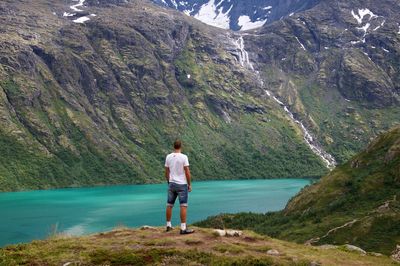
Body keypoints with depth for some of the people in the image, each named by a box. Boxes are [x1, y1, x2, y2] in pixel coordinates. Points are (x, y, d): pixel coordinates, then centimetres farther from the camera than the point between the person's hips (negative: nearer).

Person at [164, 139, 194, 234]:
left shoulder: (168, 157, 2)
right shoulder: (184, 157, -12)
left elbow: (166, 172, 8)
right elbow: (187, 172, -13)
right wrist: (189, 184, -3)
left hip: (172, 184, 5)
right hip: (182, 184, -5)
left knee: (169, 205, 14)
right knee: (183, 206, -5)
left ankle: (168, 225, 24)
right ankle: (183, 228, -8)